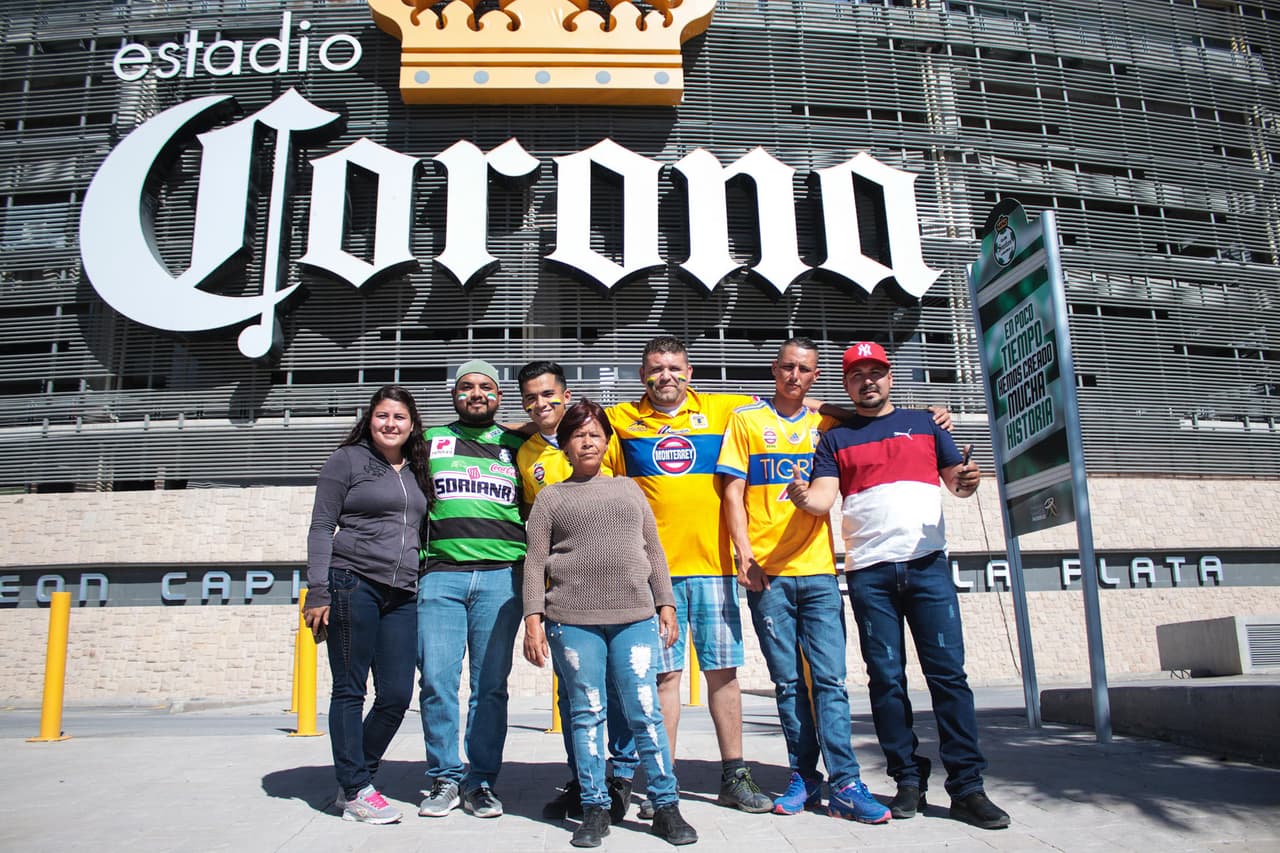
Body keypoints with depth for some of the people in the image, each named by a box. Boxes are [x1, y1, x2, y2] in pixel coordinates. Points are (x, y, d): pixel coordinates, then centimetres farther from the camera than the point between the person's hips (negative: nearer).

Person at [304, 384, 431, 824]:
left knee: (397, 694, 3)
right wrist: (318, 591, -9)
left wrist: (423, 590, 17)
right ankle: (355, 790, 12)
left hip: (402, 594, 5)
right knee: (350, 688, 1)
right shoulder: (347, 460, 3)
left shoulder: (416, 472, 18)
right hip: (353, 584, -5)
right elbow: (321, 528, -1)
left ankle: (355, 777, 21)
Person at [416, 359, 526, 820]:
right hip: (441, 574, 0)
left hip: (500, 574, 0)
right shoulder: (432, 440, 16)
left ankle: (481, 781, 12)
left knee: (491, 685, 2)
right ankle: (444, 778, 12)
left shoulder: (517, 445, 15)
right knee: (437, 681, -2)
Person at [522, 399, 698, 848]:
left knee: (646, 713, 1)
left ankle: (666, 806, 11)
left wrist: (665, 603, 10)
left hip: (635, 618, 1)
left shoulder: (629, 488, 17)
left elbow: (653, 551, 17)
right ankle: (595, 808, 16)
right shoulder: (550, 497, 11)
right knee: (587, 714, 4)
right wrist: (533, 619, -3)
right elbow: (535, 563, 5)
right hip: (572, 622, -1)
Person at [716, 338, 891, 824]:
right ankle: (804, 778, 15)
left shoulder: (825, 425, 13)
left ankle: (845, 786, 0)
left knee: (830, 679, -3)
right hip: (766, 572, -1)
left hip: (817, 570, 1)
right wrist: (745, 556, -8)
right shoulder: (746, 420, 6)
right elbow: (733, 494, 2)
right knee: (788, 681, 5)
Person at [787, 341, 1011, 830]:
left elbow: (955, 479, 12)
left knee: (948, 672, -3)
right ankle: (908, 780, 13)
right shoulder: (836, 439, 12)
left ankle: (966, 786, 3)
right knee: (887, 678, 2)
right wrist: (803, 497, -22)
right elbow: (823, 497, 0)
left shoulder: (923, 424, 15)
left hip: (927, 564, 0)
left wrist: (966, 482, -12)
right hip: (869, 573, 0)